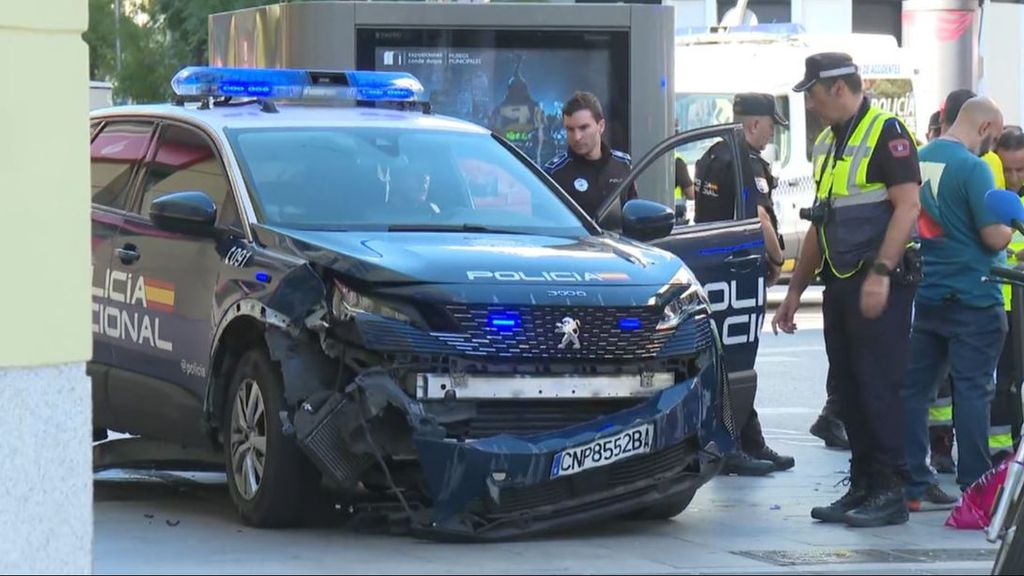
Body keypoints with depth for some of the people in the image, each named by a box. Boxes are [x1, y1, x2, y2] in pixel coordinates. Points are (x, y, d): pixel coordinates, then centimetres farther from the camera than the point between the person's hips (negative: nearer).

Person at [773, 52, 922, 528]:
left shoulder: (886, 133, -9)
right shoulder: (826, 143, 19)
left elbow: (907, 206, -17)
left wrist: (880, 273, -24)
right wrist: (795, 291, 22)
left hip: (880, 285, -9)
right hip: (839, 284, 9)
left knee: (879, 389, -9)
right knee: (849, 392, 9)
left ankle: (890, 492, -6)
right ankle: (862, 488, 14)